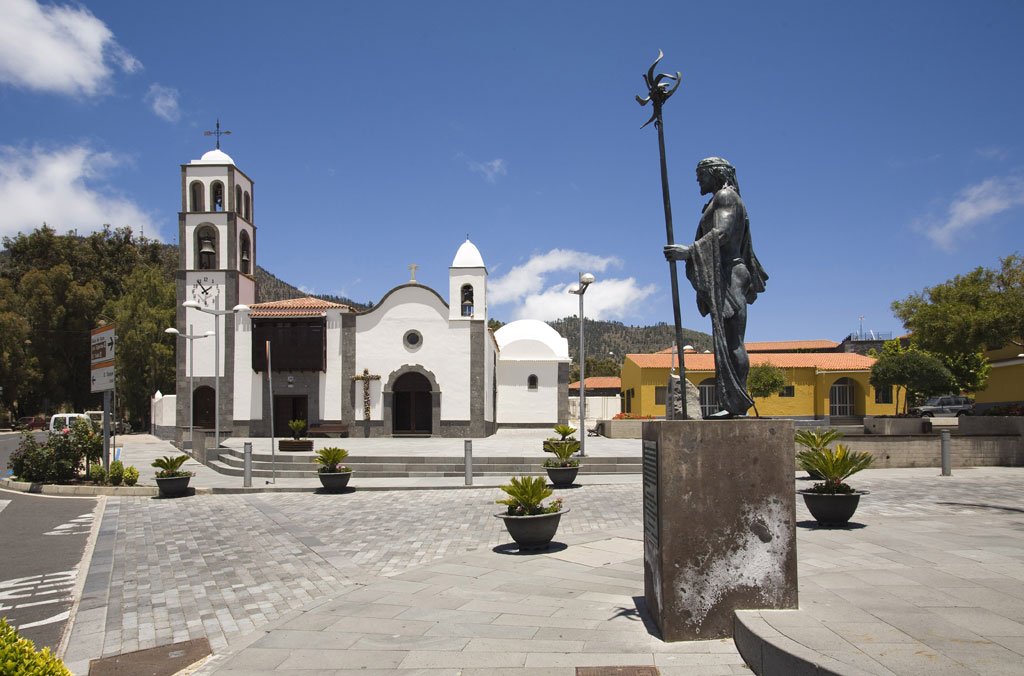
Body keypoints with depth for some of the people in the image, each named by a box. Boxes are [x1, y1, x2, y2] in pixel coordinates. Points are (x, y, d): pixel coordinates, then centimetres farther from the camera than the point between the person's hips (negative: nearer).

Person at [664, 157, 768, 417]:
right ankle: (732, 403, 4)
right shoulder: (720, 202, 27)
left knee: (731, 342, -14)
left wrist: (690, 251, -21)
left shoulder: (726, 196, -2)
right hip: (721, 281, 10)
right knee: (726, 343, 5)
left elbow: (722, 233, -18)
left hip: (727, 276, -10)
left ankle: (737, 402, -17)